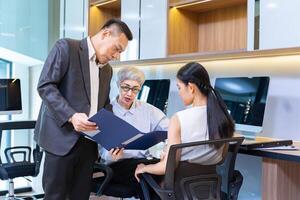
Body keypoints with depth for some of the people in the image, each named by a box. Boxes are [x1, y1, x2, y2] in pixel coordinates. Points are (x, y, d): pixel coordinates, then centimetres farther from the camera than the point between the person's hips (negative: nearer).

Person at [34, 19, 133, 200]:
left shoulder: (107, 69, 18)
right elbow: (45, 86, -12)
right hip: (62, 137, -6)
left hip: (89, 141, 7)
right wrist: (71, 116, -24)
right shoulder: (66, 47, -4)